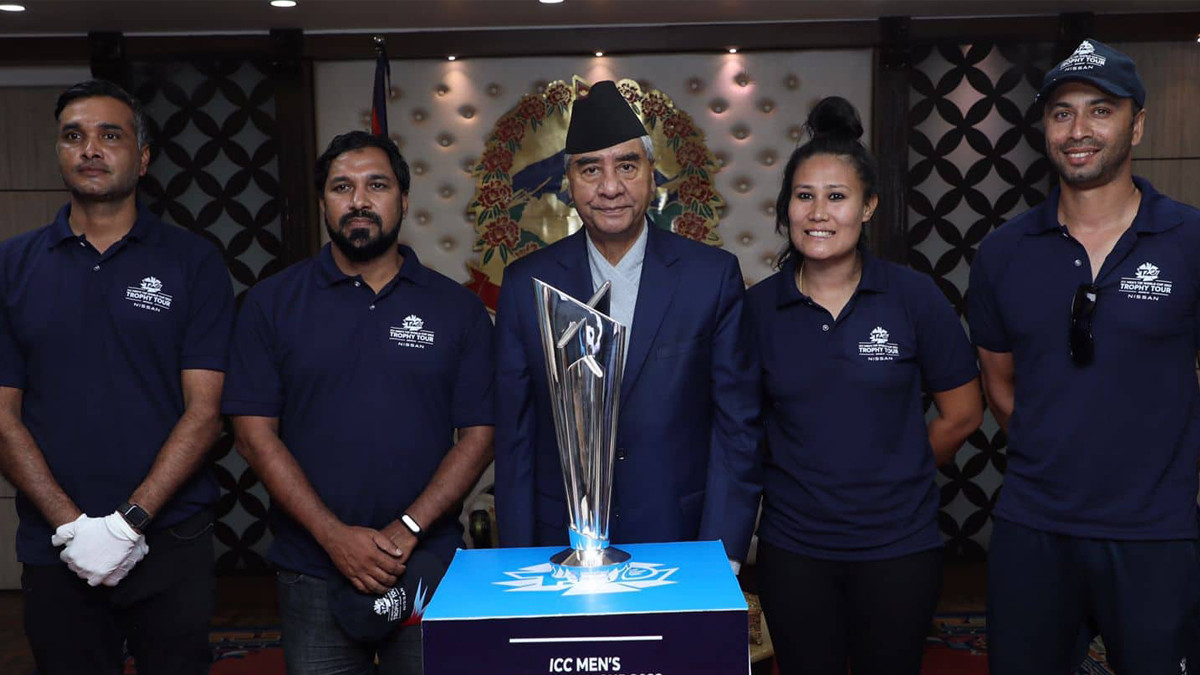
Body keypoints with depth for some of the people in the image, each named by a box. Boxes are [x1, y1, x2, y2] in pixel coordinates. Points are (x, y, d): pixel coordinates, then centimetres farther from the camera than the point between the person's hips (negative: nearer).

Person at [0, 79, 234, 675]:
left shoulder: (193, 262, 0)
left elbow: (204, 409, -6)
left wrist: (127, 522, -14)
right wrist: (71, 526, -11)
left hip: (172, 542, -1)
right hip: (54, 551, 2)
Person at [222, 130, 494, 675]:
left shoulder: (457, 308, 3)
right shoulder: (273, 302, 3)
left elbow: (478, 436, 0)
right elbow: (255, 433, -2)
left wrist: (408, 529, -12)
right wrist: (335, 535, -11)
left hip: (429, 568, 0)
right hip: (313, 575, 0)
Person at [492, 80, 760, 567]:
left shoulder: (713, 275, -4)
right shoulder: (525, 284, -1)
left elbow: (737, 425, -4)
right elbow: (514, 434, 1)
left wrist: (722, 557, -9)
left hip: (681, 545, 0)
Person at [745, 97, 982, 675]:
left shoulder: (913, 297, -6)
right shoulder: (758, 307, -3)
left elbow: (962, 414, 2)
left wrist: (892, 477, 6)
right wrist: (790, 481, 2)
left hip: (899, 546, 0)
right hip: (793, 549, 1)